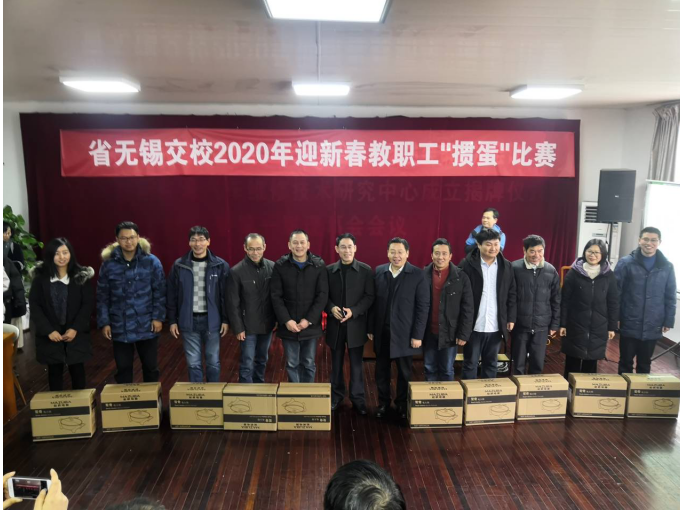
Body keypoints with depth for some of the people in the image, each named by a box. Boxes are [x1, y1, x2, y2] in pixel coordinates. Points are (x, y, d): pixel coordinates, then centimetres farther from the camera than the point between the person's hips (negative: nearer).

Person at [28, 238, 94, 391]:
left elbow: (88, 304, -3)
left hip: (76, 334, 0)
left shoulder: (82, 276, -2)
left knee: (77, 371, 6)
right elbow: (34, 305, -3)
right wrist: (48, 330, -12)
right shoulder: (41, 276, -1)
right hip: (50, 335, 0)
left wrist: (75, 328, -12)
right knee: (54, 371, 10)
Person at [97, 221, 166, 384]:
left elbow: (159, 292, -3)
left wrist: (158, 317, -8)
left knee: (150, 367, 12)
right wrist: (104, 322, -1)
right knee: (123, 369, 13)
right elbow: (102, 297, 3)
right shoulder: (108, 264, -2)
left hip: (146, 326, -1)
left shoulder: (151, 262, -6)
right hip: (120, 328, 1)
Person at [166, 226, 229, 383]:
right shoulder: (179, 265, -2)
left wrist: (226, 319, -4)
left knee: (213, 361, 10)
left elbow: (225, 295, -2)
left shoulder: (220, 265, -5)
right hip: (189, 321, 1)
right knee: (193, 363, 9)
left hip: (212, 320, -1)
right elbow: (172, 295, 3)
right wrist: (172, 320, 2)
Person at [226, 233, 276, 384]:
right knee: (247, 364, 2)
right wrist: (238, 328, -10)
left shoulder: (272, 267, -5)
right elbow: (232, 304, -10)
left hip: (267, 324, 4)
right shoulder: (236, 271, -13)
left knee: (262, 360, 19)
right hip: (248, 326, -4)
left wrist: (279, 319, -1)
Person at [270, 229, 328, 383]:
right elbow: (276, 297, -4)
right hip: (288, 326, 0)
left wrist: (309, 320, -13)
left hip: (311, 326, 0)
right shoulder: (280, 266, -3)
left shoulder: (319, 265, -3)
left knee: (309, 364, 12)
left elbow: (322, 296, -6)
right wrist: (286, 320, -14)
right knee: (292, 364, 10)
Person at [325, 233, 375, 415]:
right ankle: (336, 396, 28)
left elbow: (370, 296, -5)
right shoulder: (329, 270, 2)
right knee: (336, 363, 13)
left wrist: (353, 311, -17)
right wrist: (331, 308, -15)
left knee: (356, 364, 6)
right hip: (335, 324, 2)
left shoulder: (366, 270, -3)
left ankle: (358, 399, 19)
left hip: (356, 324, -2)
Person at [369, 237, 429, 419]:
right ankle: (383, 402, 31)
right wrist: (370, 328, 2)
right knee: (381, 371, 13)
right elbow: (373, 302, 3)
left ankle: (402, 403, 31)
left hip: (404, 333, -2)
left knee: (404, 372, 13)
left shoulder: (417, 274, -8)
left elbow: (423, 306, -8)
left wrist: (417, 335, -11)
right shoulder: (378, 272, 1)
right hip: (381, 332, 2)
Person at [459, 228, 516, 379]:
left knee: (491, 364, 15)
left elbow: (512, 295, 9)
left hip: (496, 326, 3)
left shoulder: (506, 266, 3)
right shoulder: (467, 264, -9)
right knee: (470, 364, 8)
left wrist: (511, 319, 4)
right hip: (473, 326, -3)